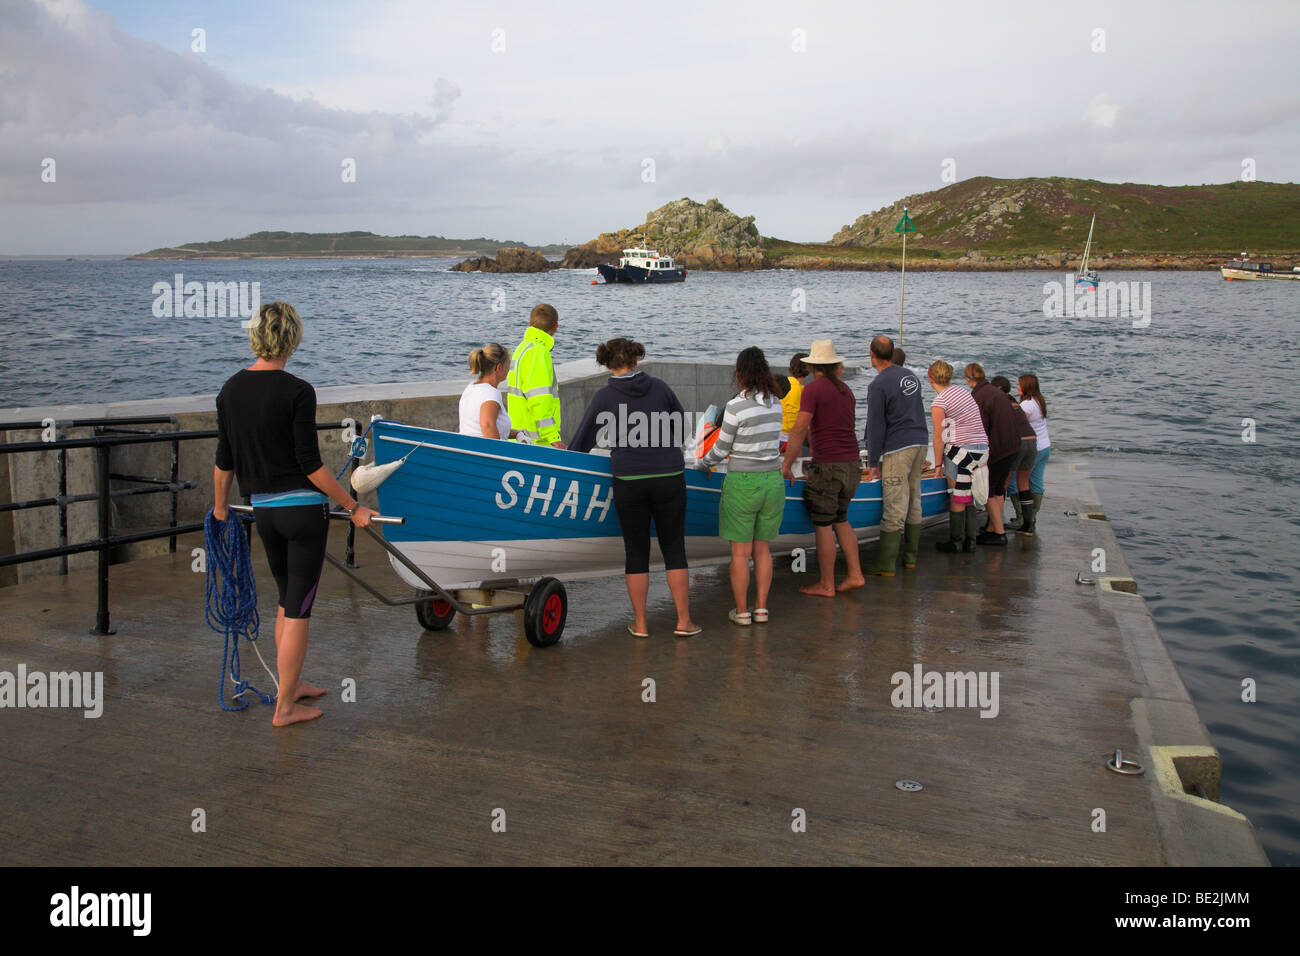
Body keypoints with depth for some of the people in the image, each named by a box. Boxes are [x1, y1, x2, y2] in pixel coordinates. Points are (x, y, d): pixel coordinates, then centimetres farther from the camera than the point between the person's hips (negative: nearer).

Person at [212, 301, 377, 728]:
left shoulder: (230, 390, 3)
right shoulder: (297, 392, -15)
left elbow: (224, 460, 10)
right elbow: (310, 464, -15)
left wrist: (220, 506, 26)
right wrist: (353, 507, -7)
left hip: (264, 512, 6)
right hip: (304, 510, -6)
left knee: (287, 601, 23)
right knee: (298, 609, 4)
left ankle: (291, 684, 36)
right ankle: (285, 707, 12)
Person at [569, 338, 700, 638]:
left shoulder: (604, 396, -2)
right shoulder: (658, 387, 3)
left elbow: (583, 441, 4)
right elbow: (682, 427, 15)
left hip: (628, 481, -1)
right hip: (669, 477, 1)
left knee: (636, 552, 9)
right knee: (674, 549, 9)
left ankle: (640, 624, 15)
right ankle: (684, 621, 11)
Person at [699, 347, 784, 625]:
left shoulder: (736, 406, -16)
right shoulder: (775, 404, 2)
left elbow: (721, 449, -7)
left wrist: (703, 463, 15)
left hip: (742, 484, -6)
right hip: (773, 481, 6)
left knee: (740, 553, 5)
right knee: (763, 550, 14)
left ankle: (742, 612, 12)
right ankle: (761, 609, 19)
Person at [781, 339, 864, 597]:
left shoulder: (813, 389, -8)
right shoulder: (845, 390, 14)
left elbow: (799, 430, -15)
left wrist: (786, 464, -10)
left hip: (828, 466, -7)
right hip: (852, 464, 7)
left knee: (823, 525, 1)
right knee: (840, 520, 20)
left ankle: (826, 585, 7)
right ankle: (855, 574, 16)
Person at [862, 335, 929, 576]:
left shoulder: (878, 385, -10)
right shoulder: (910, 376, 14)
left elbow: (876, 425, -10)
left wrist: (873, 463, -5)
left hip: (898, 447, -8)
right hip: (921, 441, 8)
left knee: (894, 509, -7)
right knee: (914, 503, 14)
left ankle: (886, 564, -4)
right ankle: (911, 557, 21)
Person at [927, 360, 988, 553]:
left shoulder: (939, 403, -10)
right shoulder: (962, 391, 12)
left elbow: (939, 437, -9)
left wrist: (938, 464, 1)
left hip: (961, 450, -8)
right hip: (982, 448, 8)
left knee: (957, 499, 3)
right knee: (968, 497, 13)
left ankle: (955, 542, 12)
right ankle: (970, 542, 16)